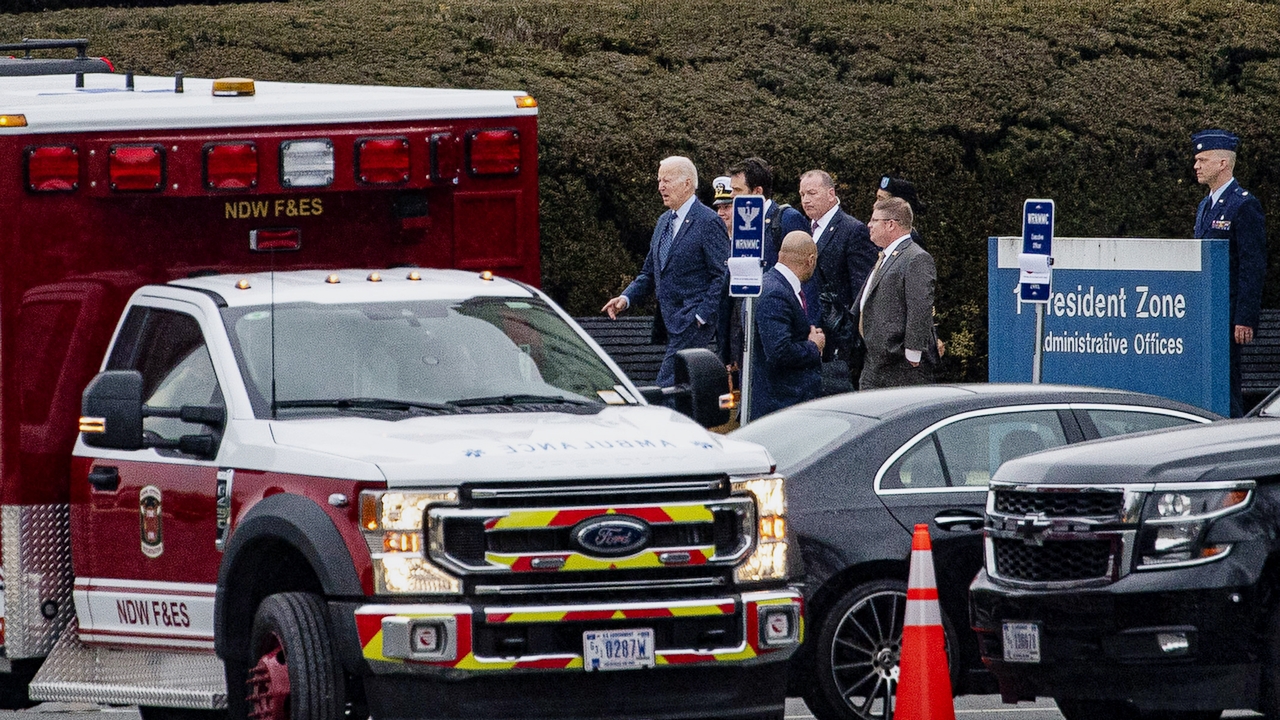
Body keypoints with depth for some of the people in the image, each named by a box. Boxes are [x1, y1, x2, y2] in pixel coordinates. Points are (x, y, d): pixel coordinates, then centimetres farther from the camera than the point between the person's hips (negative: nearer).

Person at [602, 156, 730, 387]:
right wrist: (626, 298, 5)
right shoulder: (664, 221, 18)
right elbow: (650, 272, 22)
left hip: (693, 324, -8)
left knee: (667, 385, -16)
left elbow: (722, 277, -11)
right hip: (670, 323, 8)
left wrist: (701, 316, -18)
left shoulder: (708, 223, -8)